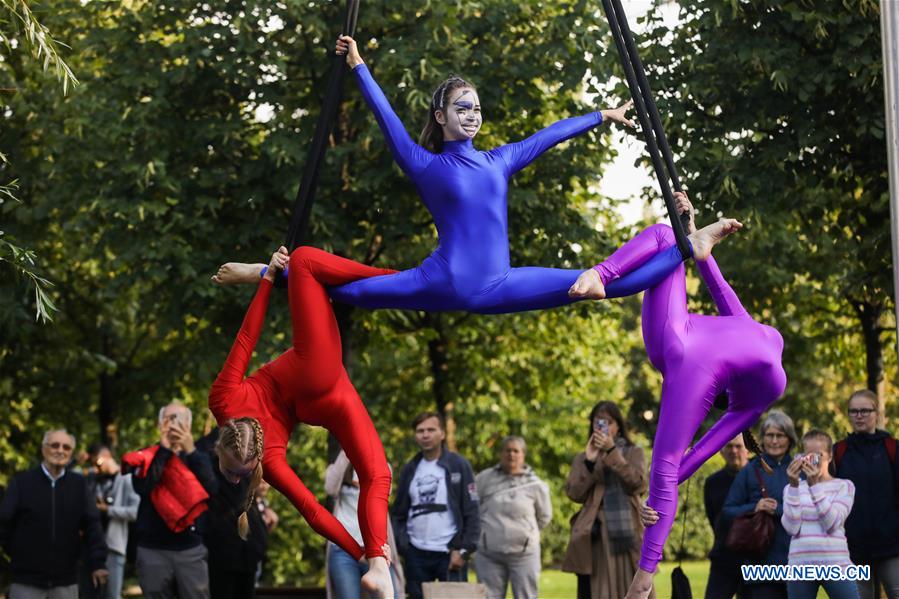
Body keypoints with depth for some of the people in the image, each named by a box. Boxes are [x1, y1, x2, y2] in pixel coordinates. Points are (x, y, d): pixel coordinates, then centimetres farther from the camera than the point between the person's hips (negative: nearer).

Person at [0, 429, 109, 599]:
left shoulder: (79, 485, 7)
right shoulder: (22, 482, -1)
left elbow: (92, 525, 3)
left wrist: (97, 563, -6)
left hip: (65, 581, 2)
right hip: (26, 580, -2)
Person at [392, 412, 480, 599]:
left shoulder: (459, 466, 0)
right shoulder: (410, 469, 12)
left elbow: (471, 513, -3)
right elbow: (399, 514, 13)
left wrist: (464, 550, -11)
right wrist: (401, 545, -2)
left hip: (449, 553, -4)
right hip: (416, 555, 4)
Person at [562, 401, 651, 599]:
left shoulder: (634, 453, 13)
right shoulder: (582, 459, 16)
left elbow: (638, 484, -7)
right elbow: (574, 493, 1)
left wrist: (612, 453, -13)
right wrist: (589, 462, -10)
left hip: (626, 535, -1)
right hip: (593, 537, 1)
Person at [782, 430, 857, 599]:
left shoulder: (844, 486, 5)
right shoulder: (792, 488, 11)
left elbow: (831, 523, -10)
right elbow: (792, 527, -4)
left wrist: (814, 485, -15)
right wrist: (794, 485, -10)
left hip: (836, 565, -2)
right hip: (800, 566, 2)